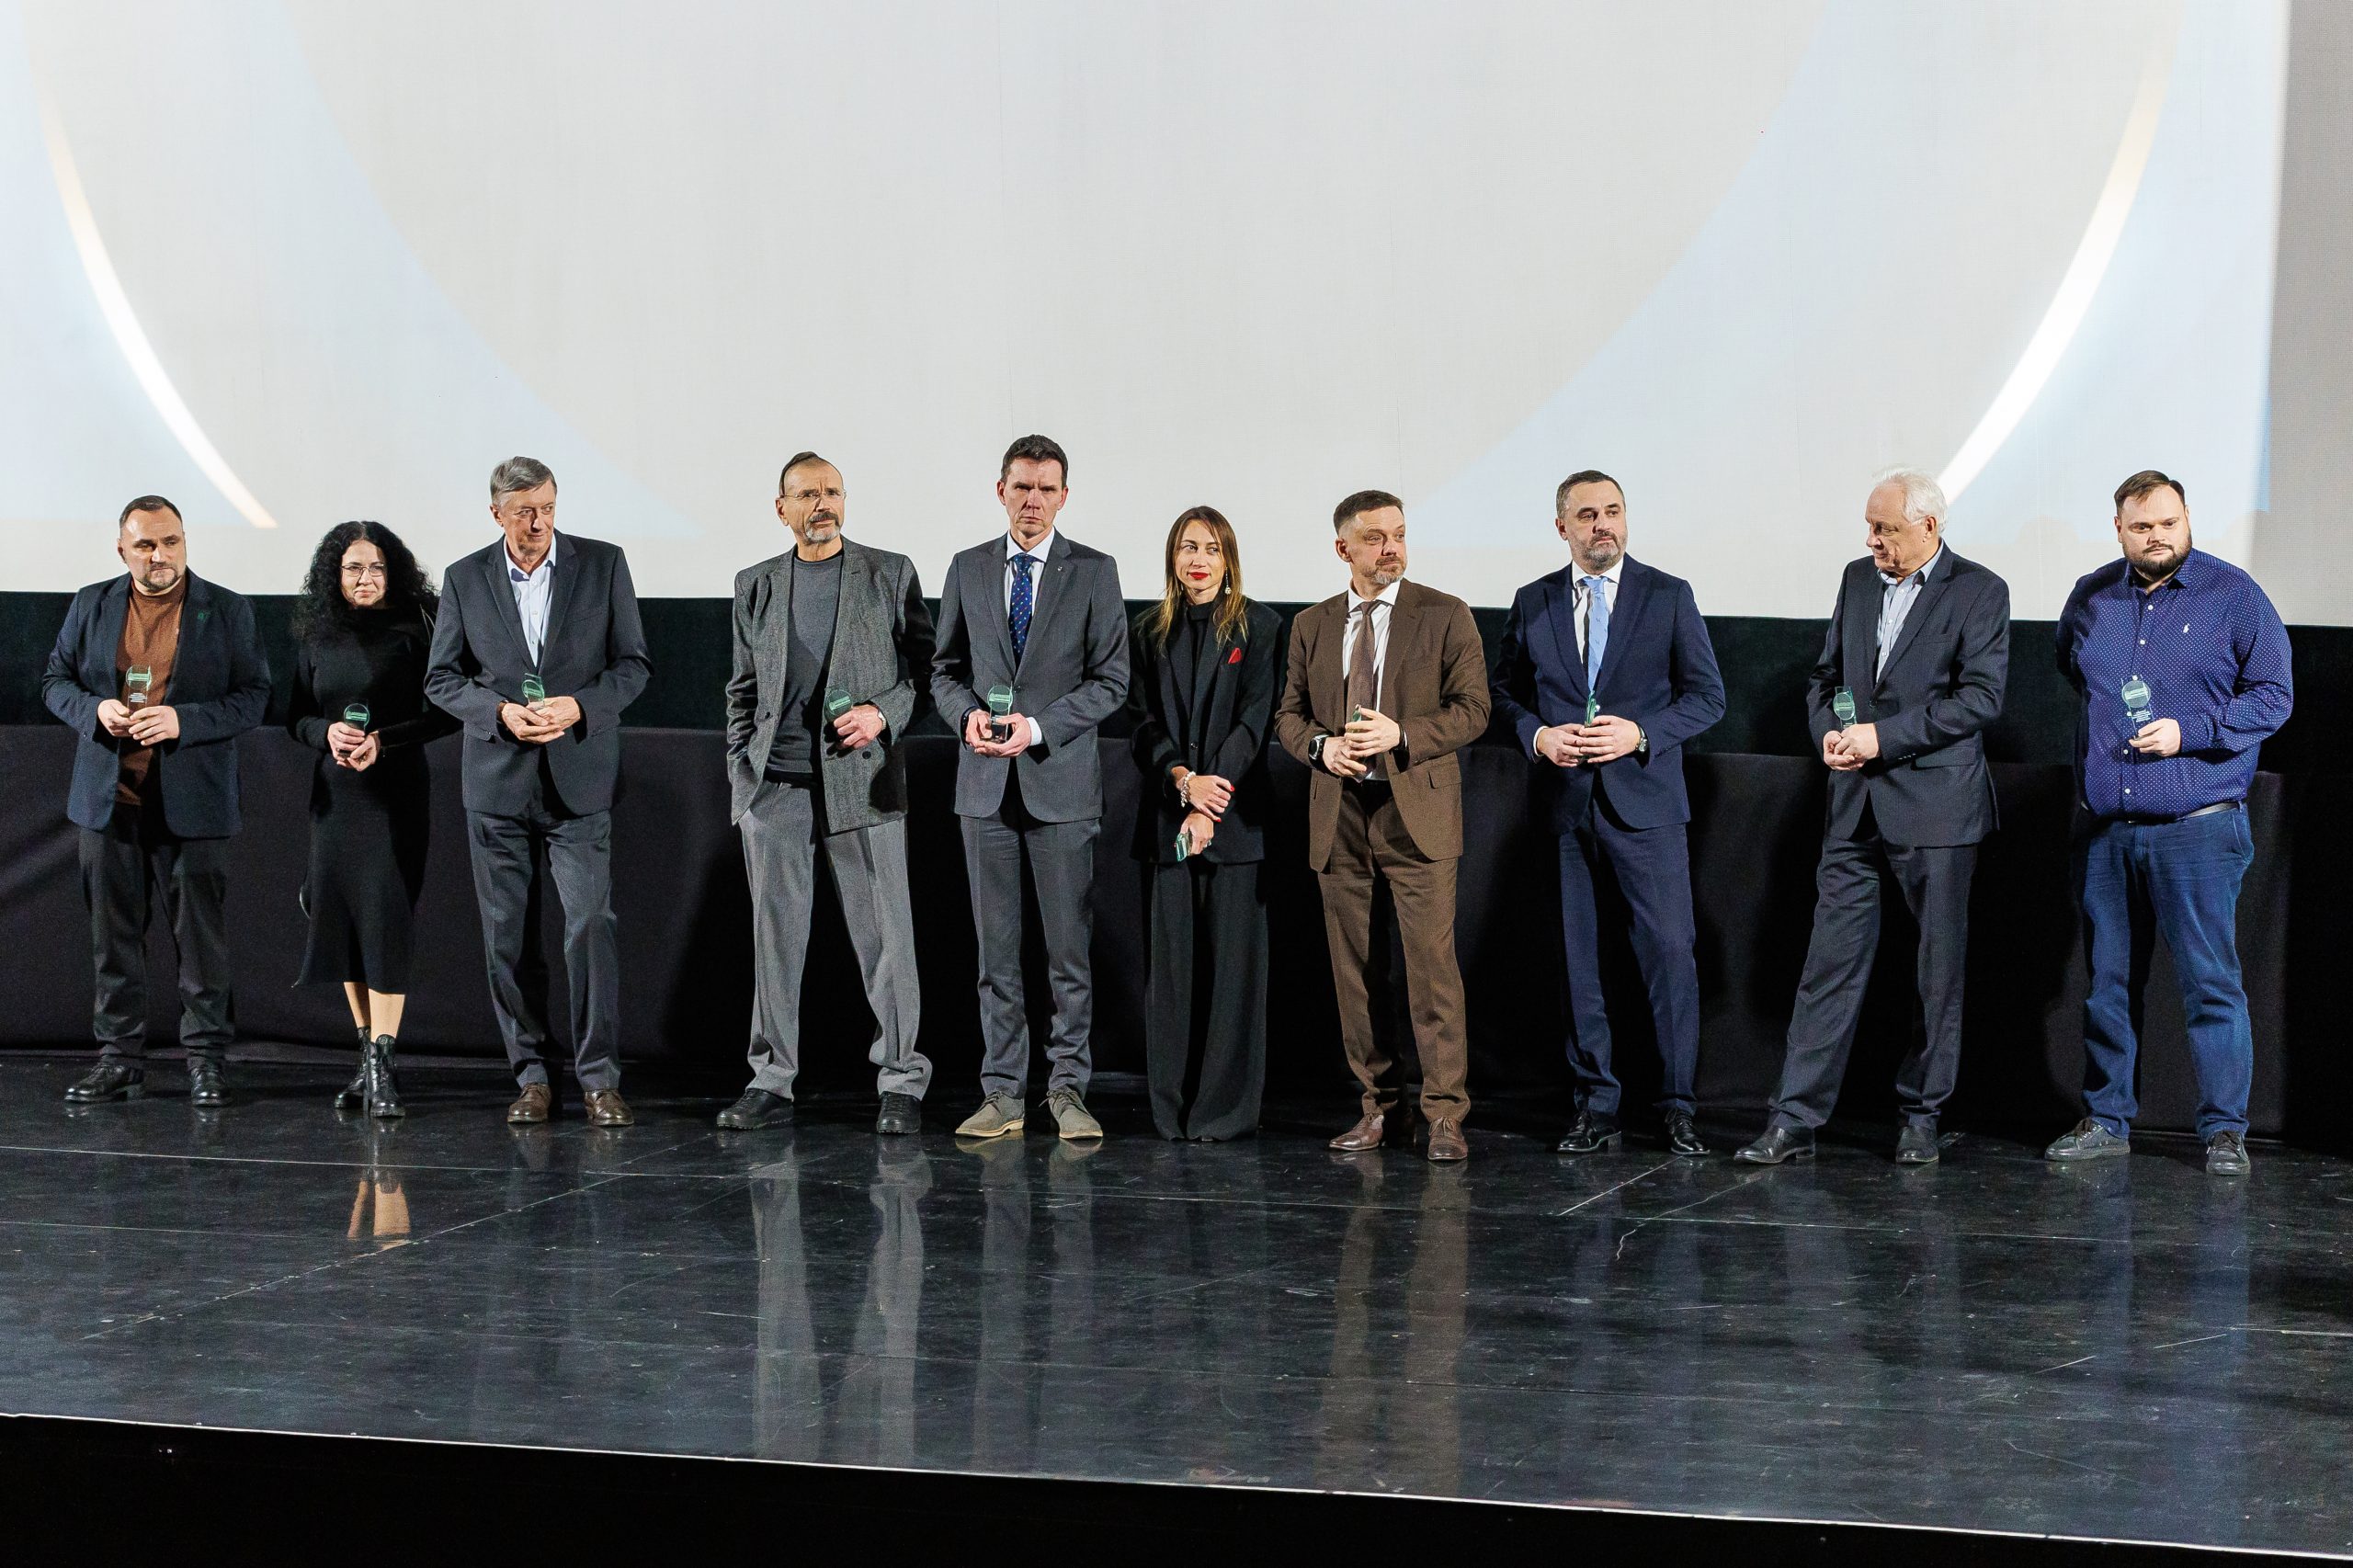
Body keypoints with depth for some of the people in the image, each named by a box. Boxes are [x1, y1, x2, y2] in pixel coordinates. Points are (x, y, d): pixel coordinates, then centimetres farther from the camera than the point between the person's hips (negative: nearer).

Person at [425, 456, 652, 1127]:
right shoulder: (465, 579, 4)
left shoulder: (603, 564, 1)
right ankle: (531, 1077, 12)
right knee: (509, 935, 3)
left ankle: (599, 1078, -4)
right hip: (497, 781, 2)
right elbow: (441, 678, 6)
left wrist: (579, 706, -14)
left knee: (590, 922, -10)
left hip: (579, 780, -2)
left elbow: (633, 663, 3)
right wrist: (500, 713, -11)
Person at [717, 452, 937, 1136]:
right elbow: (743, 692, 17)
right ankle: (771, 1084, 10)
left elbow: (927, 666, 6)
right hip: (775, 787, 2)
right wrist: (740, 776, 9)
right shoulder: (755, 586, 13)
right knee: (775, 935, 4)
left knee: (885, 936, -3)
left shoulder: (891, 574, 5)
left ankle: (901, 1082, 4)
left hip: (863, 779, -2)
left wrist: (883, 713, -11)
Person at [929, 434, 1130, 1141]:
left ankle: (1067, 1090, 6)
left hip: (1060, 778, -2)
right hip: (986, 782, 2)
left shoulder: (1093, 572, 1)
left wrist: (1037, 727, -14)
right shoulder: (968, 570, 9)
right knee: (995, 949, 5)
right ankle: (1002, 1094, 9)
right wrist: (967, 714, -9)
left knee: (1069, 947, -1)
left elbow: (1110, 680, -2)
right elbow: (946, 669, 13)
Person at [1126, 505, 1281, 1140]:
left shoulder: (1259, 627, 3)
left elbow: (1255, 720, -4)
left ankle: (1225, 1106, -1)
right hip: (1166, 814, 3)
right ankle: (1172, 1106, 6)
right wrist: (1183, 779, -11)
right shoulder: (1151, 632, 13)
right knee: (1170, 957, 2)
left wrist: (1213, 801, -12)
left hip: (1234, 816, -3)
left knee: (1233, 959, -4)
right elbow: (1145, 722, 7)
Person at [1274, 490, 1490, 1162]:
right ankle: (1380, 1106, 15)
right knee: (1355, 972, 6)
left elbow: (1472, 709, -3)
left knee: (1432, 966, -9)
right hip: (1339, 817, 4)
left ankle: (1444, 1113, -6)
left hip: (1416, 812, -4)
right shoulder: (1312, 625, 13)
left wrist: (1400, 735, -17)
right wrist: (1321, 746, -7)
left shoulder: (1445, 616, 2)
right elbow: (1289, 714, 15)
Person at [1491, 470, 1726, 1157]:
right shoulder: (1533, 604, 9)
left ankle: (1679, 1107, 4)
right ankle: (1595, 1106, 14)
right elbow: (1506, 690, 16)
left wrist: (1641, 734, -13)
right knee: (1577, 960, 5)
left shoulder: (1668, 597, 2)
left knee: (1671, 952, -5)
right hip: (1565, 805, 2)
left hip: (1645, 801, -2)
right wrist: (1537, 735, -5)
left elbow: (1707, 695, 2)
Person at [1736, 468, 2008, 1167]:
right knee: (1831, 962, 1)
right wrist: (1830, 731, -3)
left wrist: (1885, 736, -17)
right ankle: (1795, 1119, 0)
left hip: (1936, 806, -4)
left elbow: (1981, 696, -13)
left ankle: (1921, 1115, 16)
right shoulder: (1858, 579, 12)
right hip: (1856, 806, 4)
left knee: (1939, 970, 4)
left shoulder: (1979, 591, -5)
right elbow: (1826, 676, 18)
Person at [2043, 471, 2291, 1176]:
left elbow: (2273, 694, -2)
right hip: (2103, 828, 4)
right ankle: (2106, 1120, 18)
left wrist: (2191, 731, -13)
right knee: (2108, 980, 9)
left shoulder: (2233, 596, -2)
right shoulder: (2090, 598, 11)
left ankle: (2224, 1129, 0)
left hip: (2196, 827, -4)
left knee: (2210, 980, -6)